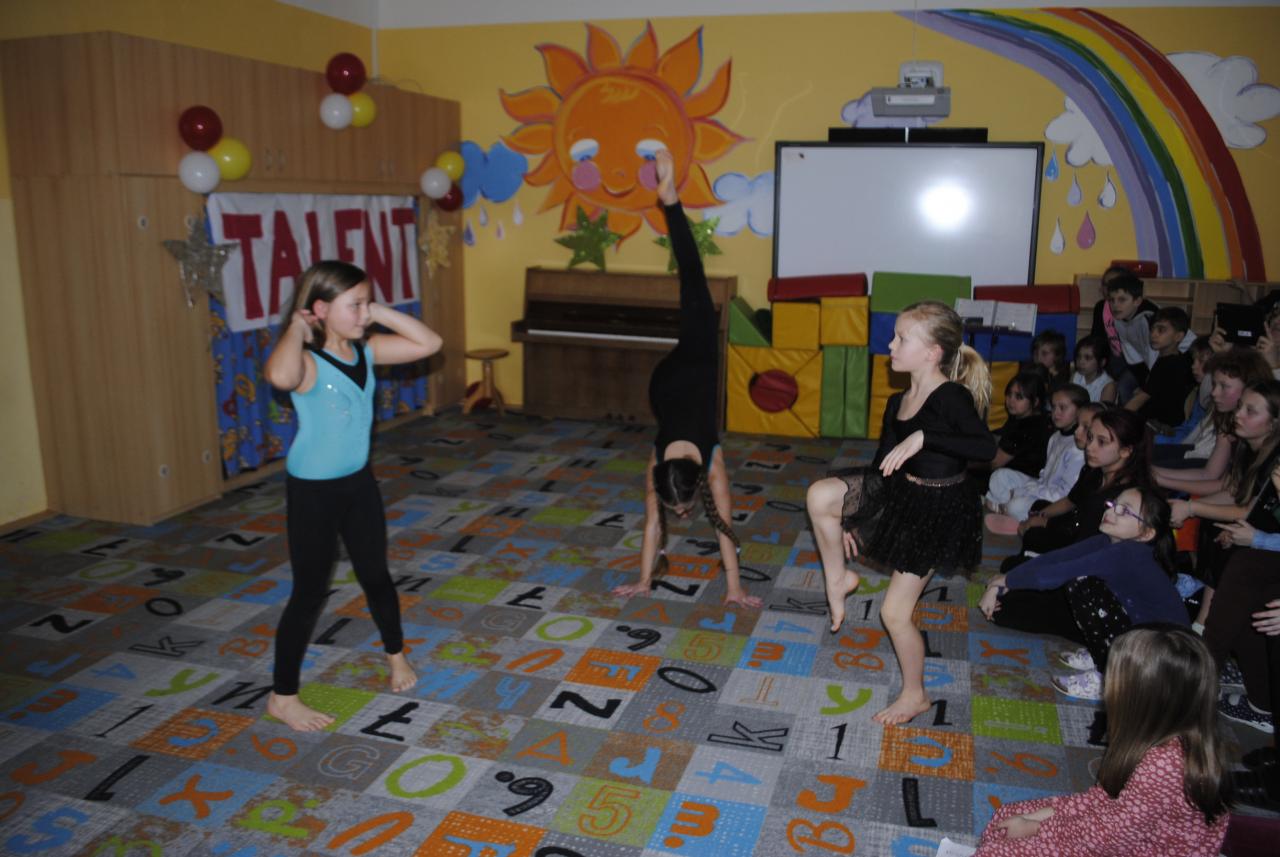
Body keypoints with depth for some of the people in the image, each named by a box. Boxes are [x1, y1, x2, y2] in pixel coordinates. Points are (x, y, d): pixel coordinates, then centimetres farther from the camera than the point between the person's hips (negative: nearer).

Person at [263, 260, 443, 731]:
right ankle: (282, 696, 23)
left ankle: (395, 653, 44)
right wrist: (297, 327, -29)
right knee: (310, 591, 5)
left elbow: (429, 343, -3)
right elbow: (280, 376, -47)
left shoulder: (366, 350, -2)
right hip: (312, 490, -6)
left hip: (359, 481, 6)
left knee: (376, 575, 20)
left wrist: (378, 312, -9)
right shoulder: (306, 361, -22)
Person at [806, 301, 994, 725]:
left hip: (938, 511, -7)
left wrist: (922, 437, -42)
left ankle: (915, 695, 25)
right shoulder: (897, 402, 3)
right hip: (899, 496, 7)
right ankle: (838, 578, 5)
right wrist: (850, 517, 17)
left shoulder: (951, 397, -21)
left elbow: (986, 447, -36)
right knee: (820, 495, -18)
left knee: (895, 612, 0)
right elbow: (883, 462, 12)